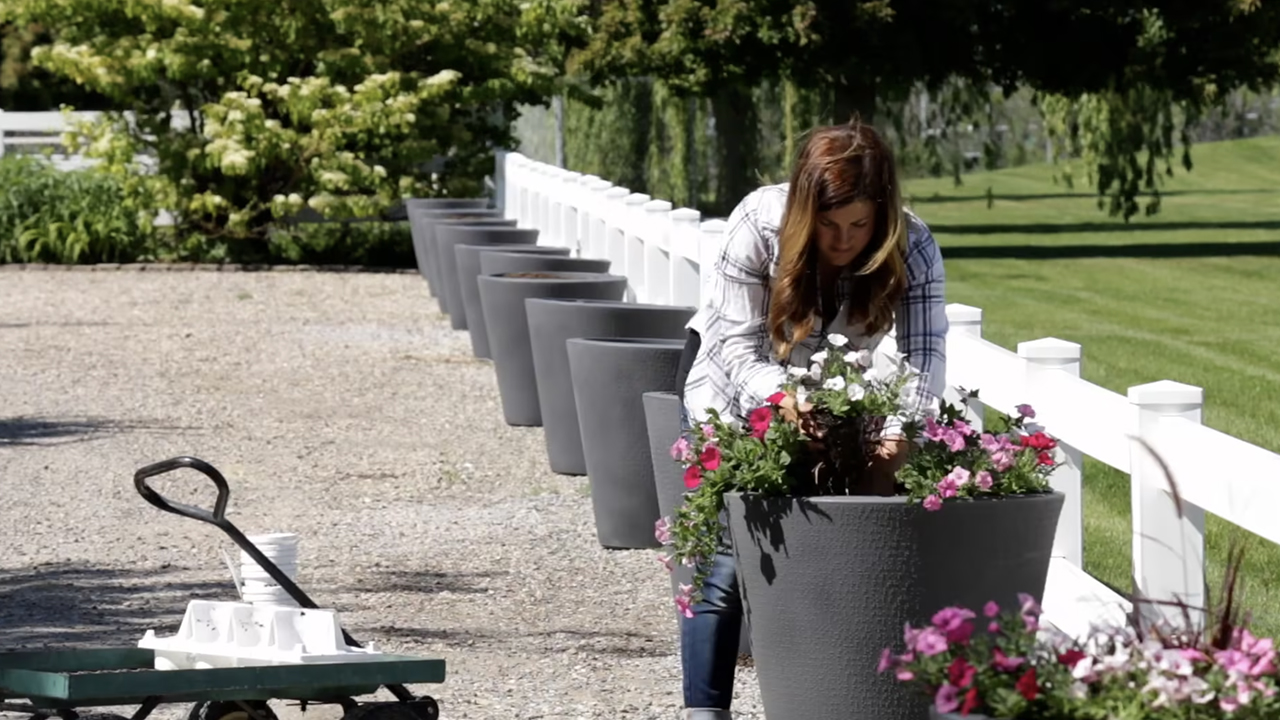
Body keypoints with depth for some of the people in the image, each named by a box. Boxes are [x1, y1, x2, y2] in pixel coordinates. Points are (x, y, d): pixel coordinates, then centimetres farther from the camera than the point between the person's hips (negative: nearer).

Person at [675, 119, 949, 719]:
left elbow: (925, 356, -34)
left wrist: (898, 436, -54)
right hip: (736, 392, -2)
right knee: (725, 560, -11)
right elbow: (738, 347, -30)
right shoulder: (758, 224, -30)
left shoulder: (912, 248, -26)